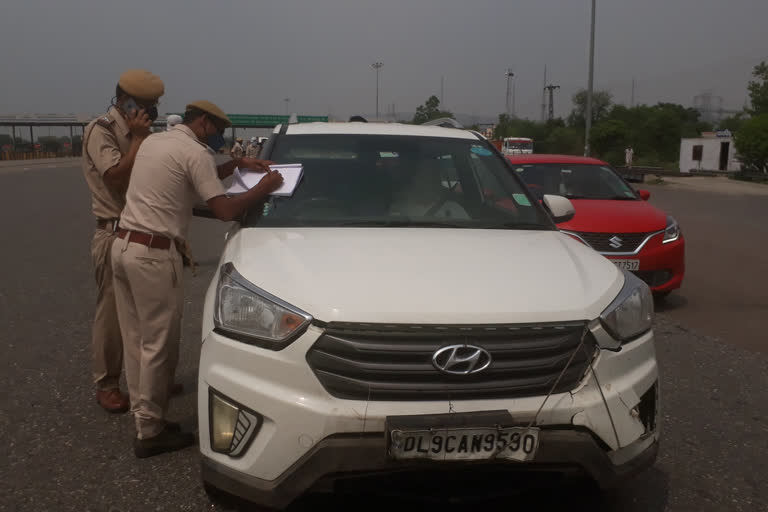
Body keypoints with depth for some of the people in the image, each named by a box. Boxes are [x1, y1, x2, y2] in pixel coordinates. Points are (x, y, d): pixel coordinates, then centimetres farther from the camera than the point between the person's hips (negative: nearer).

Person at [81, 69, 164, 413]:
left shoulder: (137, 133, 13)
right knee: (113, 312, 0)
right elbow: (117, 176, -22)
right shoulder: (100, 130, -9)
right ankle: (106, 384, 13)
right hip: (116, 237, -7)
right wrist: (139, 138, -16)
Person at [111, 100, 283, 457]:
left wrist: (236, 164, 21)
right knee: (159, 344, -1)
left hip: (123, 246, 10)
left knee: (136, 340, 14)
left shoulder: (154, 141, 18)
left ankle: (143, 417, 23)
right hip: (153, 254, -9)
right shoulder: (194, 151, -10)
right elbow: (225, 210, -12)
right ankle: (150, 432, 8)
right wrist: (263, 189, 1)